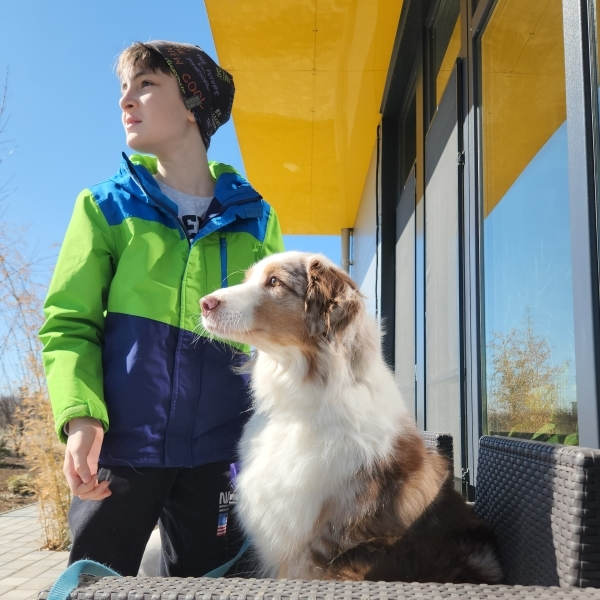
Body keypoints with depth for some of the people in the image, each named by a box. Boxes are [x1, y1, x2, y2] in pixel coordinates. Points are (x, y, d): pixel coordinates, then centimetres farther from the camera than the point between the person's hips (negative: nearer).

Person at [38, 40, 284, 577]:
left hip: (220, 452, 1)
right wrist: (81, 417, -16)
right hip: (119, 447, 0)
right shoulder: (107, 205, 4)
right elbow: (69, 323, 0)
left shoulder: (255, 218, 7)